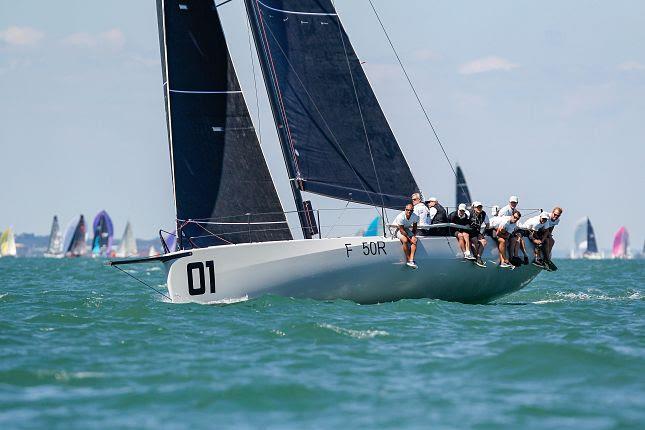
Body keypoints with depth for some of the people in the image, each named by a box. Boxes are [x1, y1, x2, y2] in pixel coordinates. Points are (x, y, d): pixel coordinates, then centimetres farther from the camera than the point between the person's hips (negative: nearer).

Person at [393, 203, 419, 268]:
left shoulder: (415, 216, -14)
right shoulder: (400, 217, -29)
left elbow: (414, 228, 1)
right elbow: (401, 230, -26)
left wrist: (414, 236, -13)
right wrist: (409, 239, -28)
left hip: (407, 229, 5)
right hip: (398, 229, -5)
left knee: (415, 240, -21)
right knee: (405, 240, -32)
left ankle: (411, 260, -25)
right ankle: (408, 260, -22)